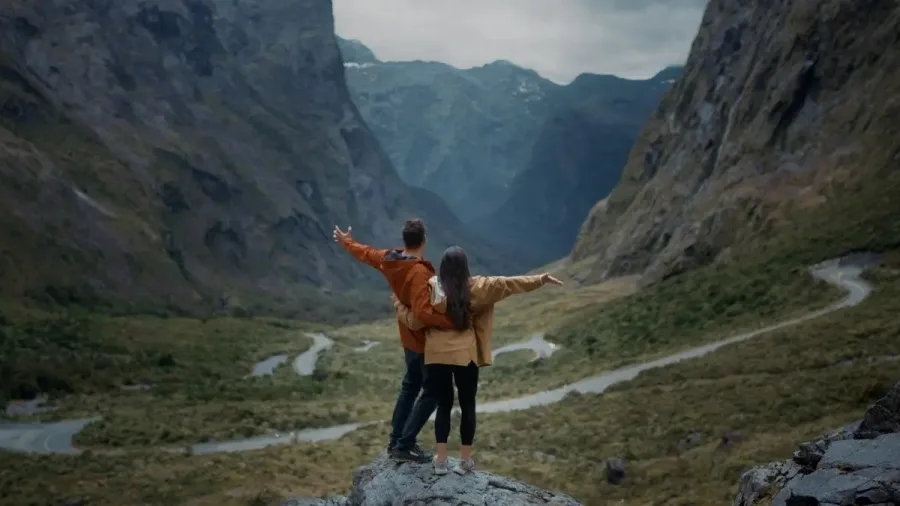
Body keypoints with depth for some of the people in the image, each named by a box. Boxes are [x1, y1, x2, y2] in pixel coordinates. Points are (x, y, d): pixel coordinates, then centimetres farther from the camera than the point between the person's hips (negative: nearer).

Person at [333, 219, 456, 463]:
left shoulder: (389, 260, -4)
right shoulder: (419, 272, -30)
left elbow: (367, 253, 17)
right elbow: (423, 312, -39)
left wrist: (347, 242, 36)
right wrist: (453, 322, -42)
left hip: (410, 337, 9)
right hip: (427, 339, -9)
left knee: (410, 386, 22)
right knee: (431, 392, 1)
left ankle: (395, 441, 28)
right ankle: (404, 446, 0)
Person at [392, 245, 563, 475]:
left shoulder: (431, 287, -4)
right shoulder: (475, 287, -5)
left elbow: (415, 321, -1)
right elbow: (507, 283, -5)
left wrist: (399, 304, 17)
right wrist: (540, 279, 0)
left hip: (436, 356, 1)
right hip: (465, 355, -1)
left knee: (443, 405, 12)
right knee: (467, 406, 12)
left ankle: (441, 459, 12)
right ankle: (465, 460, 16)